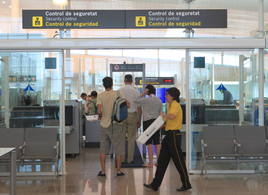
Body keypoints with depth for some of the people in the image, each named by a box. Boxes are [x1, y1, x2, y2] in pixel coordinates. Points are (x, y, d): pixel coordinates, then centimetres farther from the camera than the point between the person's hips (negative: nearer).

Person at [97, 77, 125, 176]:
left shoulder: (100, 96, -2)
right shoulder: (117, 94, -5)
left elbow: (99, 110, -12)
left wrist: (100, 116, 8)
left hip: (104, 124, 2)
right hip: (116, 124, -2)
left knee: (103, 149, 10)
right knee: (118, 149, 8)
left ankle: (102, 171, 12)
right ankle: (119, 170, 12)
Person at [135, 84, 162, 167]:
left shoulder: (146, 99, -11)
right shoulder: (159, 100, 7)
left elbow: (136, 101, 2)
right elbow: (160, 113, 12)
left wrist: (143, 93, 2)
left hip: (147, 121, -5)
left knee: (149, 143, -2)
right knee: (157, 143, 8)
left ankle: (151, 162, -1)